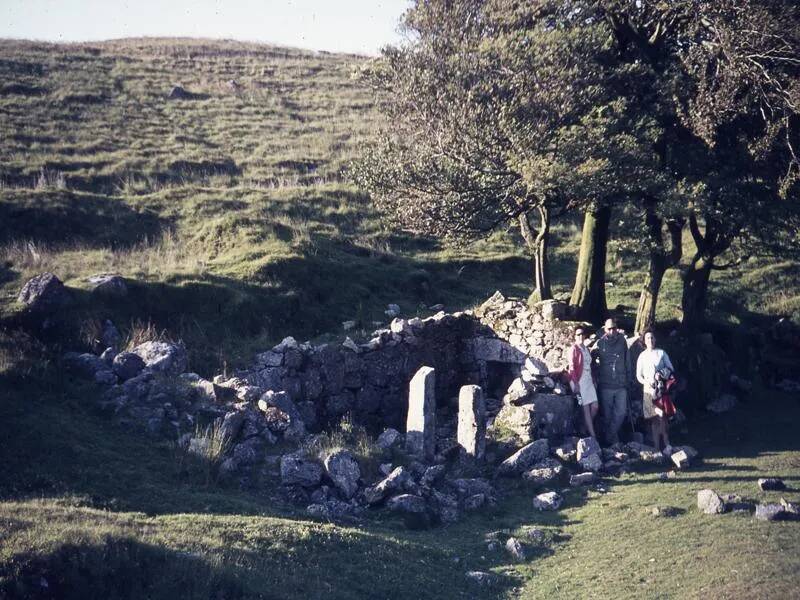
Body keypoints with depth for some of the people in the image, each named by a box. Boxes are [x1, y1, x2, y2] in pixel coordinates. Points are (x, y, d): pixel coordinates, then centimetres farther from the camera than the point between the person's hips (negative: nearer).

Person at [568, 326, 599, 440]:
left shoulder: (586, 349, 16)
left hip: (589, 380, 7)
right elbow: (572, 367, -11)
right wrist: (575, 383, -17)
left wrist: (594, 380, 11)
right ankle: (593, 436, -4)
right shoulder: (575, 348, -6)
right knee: (586, 408, -6)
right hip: (580, 380, -7)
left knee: (595, 407, 0)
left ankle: (587, 426, 20)